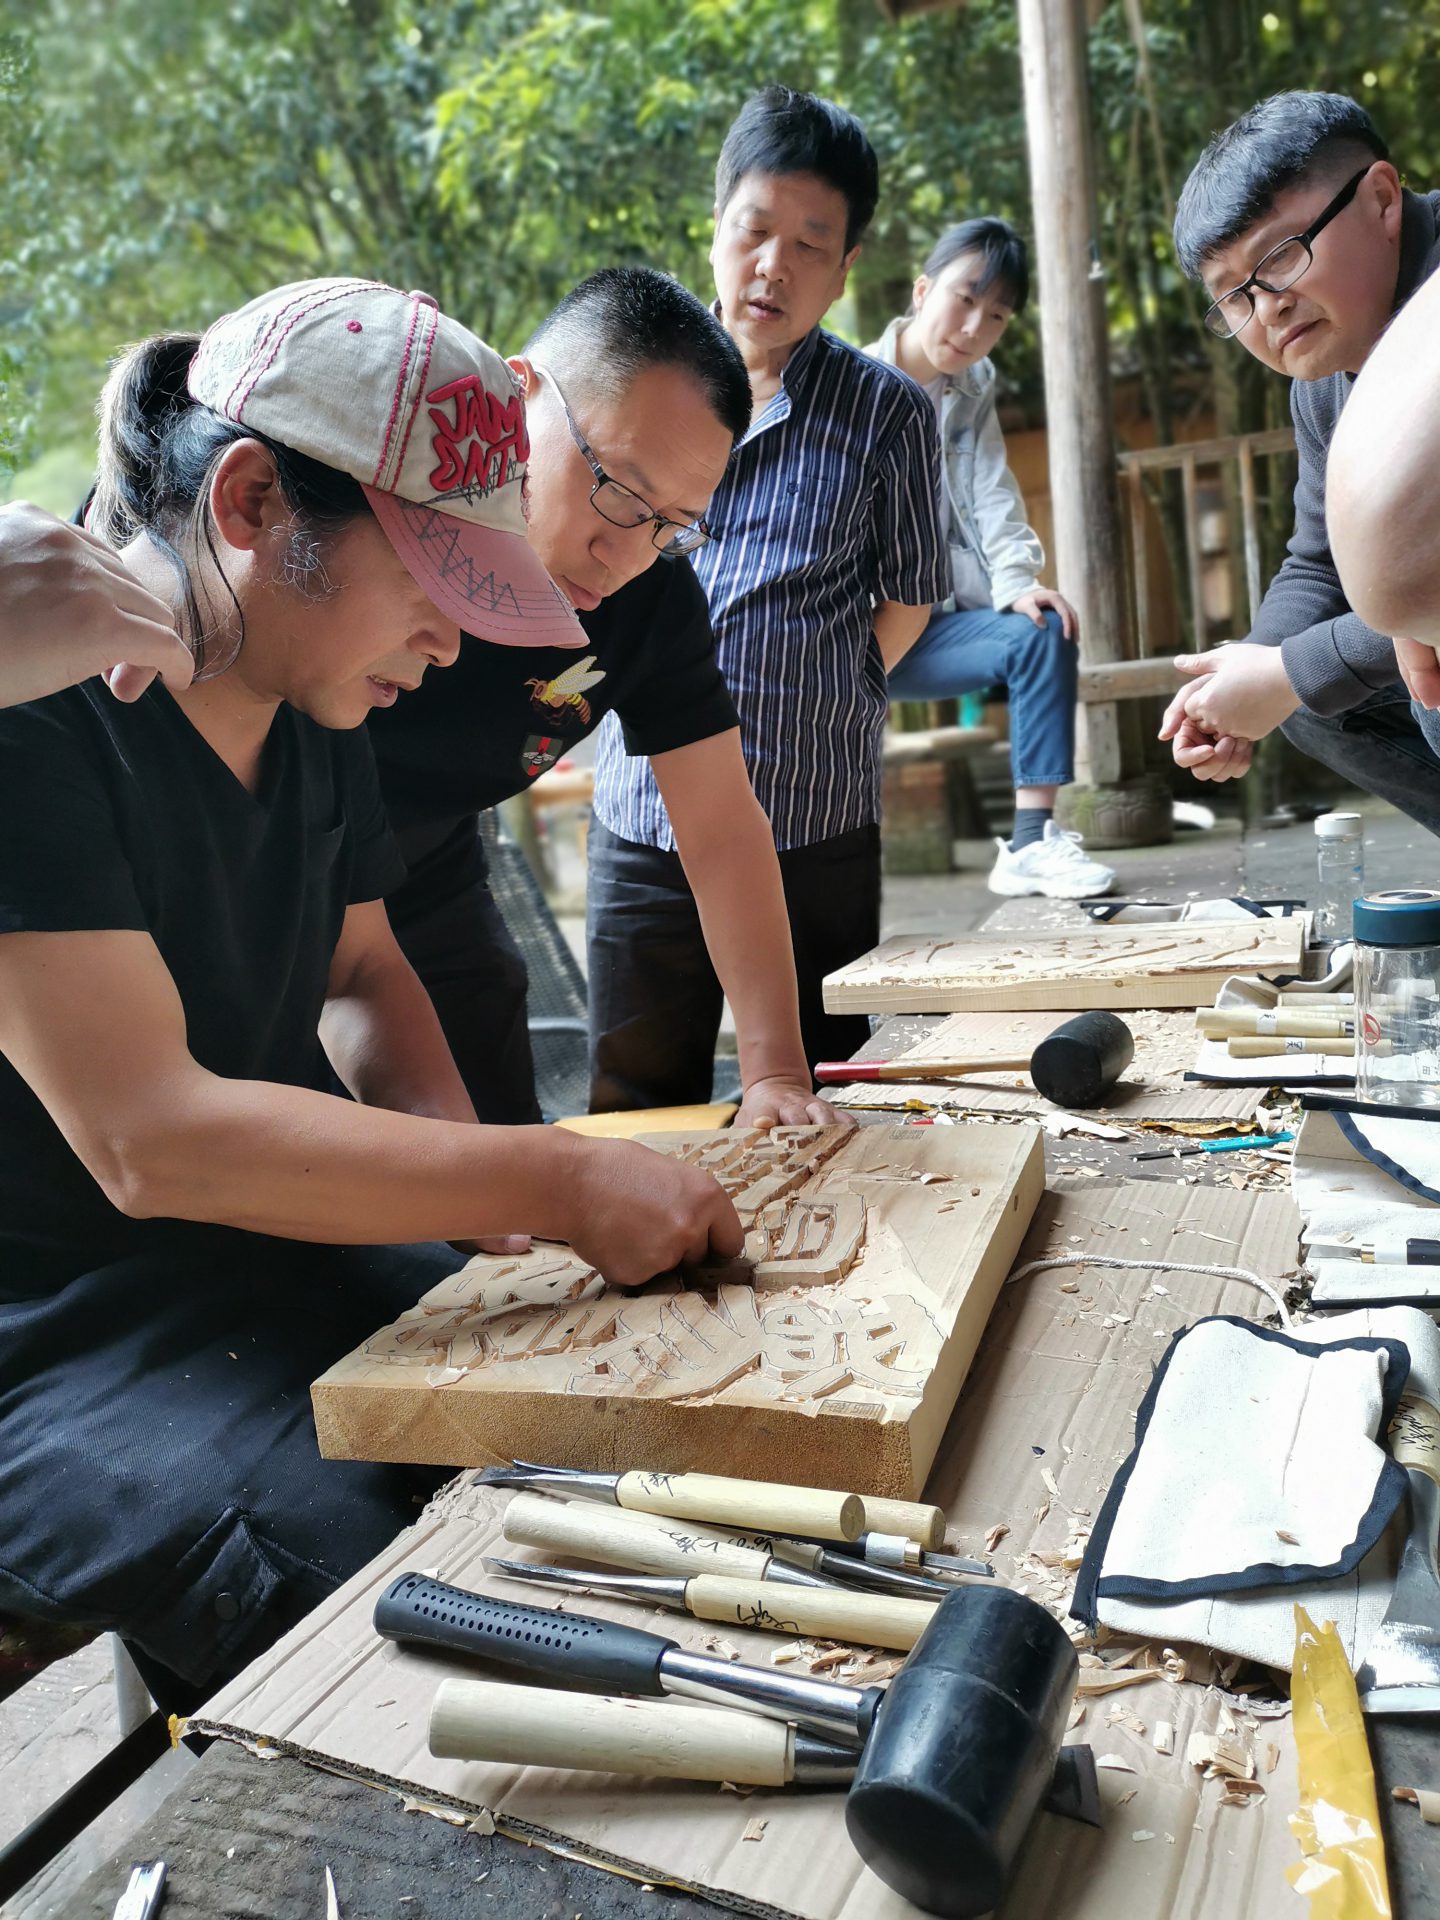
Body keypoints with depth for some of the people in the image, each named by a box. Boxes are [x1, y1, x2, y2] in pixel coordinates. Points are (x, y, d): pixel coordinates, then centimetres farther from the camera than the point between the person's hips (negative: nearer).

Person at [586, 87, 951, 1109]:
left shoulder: (886, 410, 1)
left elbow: (906, 601, 7)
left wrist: (808, 714, 2)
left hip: (815, 825, -2)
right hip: (644, 816, 2)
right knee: (637, 1115, 11)